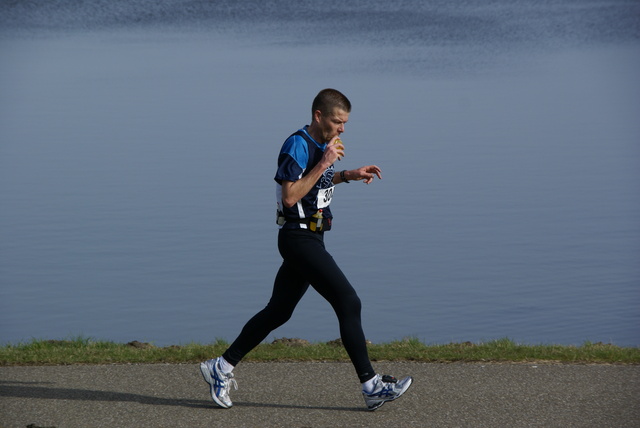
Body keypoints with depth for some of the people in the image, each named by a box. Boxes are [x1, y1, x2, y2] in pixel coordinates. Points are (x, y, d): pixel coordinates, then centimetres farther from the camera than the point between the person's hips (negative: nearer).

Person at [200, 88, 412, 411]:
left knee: (278, 312, 14)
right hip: (299, 238, -10)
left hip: (310, 240, 10)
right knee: (349, 303, -12)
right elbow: (290, 196, -23)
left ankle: (221, 368, 21)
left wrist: (349, 175, 18)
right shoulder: (297, 146, -16)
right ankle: (370, 386, -10)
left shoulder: (322, 145, 13)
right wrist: (323, 164, -23)